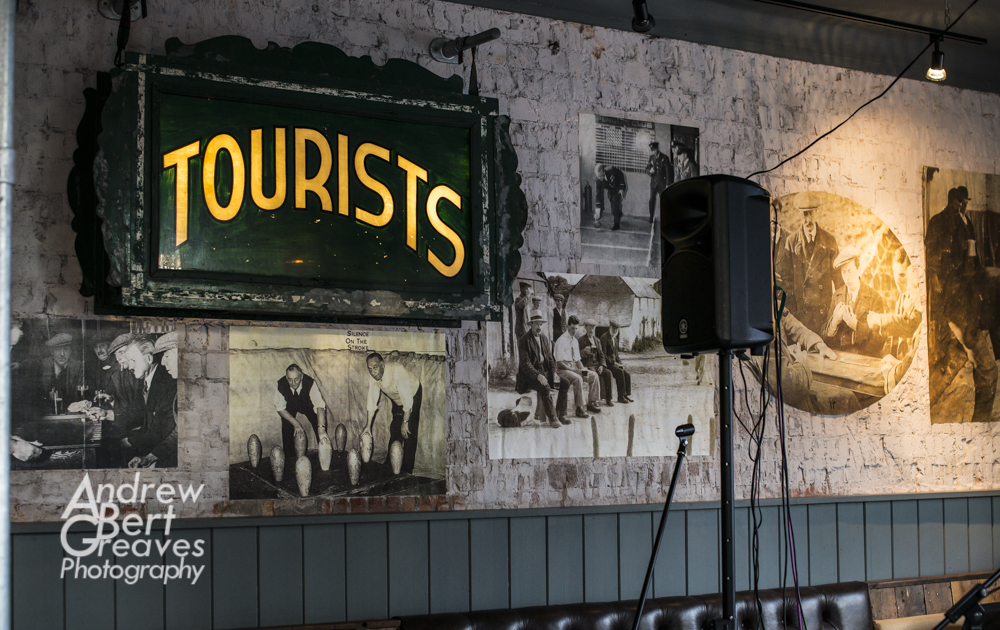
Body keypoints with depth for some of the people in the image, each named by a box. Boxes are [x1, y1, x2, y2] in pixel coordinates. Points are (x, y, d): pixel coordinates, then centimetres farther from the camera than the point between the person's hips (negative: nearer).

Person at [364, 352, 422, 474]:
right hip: (396, 400, 6)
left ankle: (406, 472, -5)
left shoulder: (397, 371, -38)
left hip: (412, 395, -6)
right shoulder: (373, 375, -19)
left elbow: (407, 399, -34)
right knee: (395, 433, 7)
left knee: (409, 434, -12)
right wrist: (368, 425, -10)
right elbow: (372, 399, -10)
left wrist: (405, 422, -29)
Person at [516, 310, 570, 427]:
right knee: (545, 387, -34)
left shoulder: (544, 339, 13)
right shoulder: (524, 340, -10)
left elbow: (550, 359, 17)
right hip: (530, 374, -7)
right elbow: (525, 364, -17)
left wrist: (553, 372, -3)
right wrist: (537, 375, -30)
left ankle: (560, 415, -6)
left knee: (565, 383, -12)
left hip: (544, 372, 7)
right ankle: (552, 418, -22)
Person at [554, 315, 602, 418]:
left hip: (574, 367, 8)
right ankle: (579, 408, -29)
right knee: (578, 379, -34)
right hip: (563, 369, -8)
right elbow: (559, 363, -18)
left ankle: (591, 403, 1)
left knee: (593, 375, -5)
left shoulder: (575, 341, 12)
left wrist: (583, 370, -3)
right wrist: (574, 370, -23)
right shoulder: (562, 341, -14)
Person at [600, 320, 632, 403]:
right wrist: (613, 363, -20)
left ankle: (626, 395, -7)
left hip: (614, 363, 8)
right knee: (620, 372, -29)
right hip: (607, 364, -8)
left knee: (627, 375, -14)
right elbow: (603, 354, -17)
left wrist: (620, 363, 5)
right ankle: (621, 396, -24)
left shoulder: (615, 339, 17)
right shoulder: (604, 337, -11)